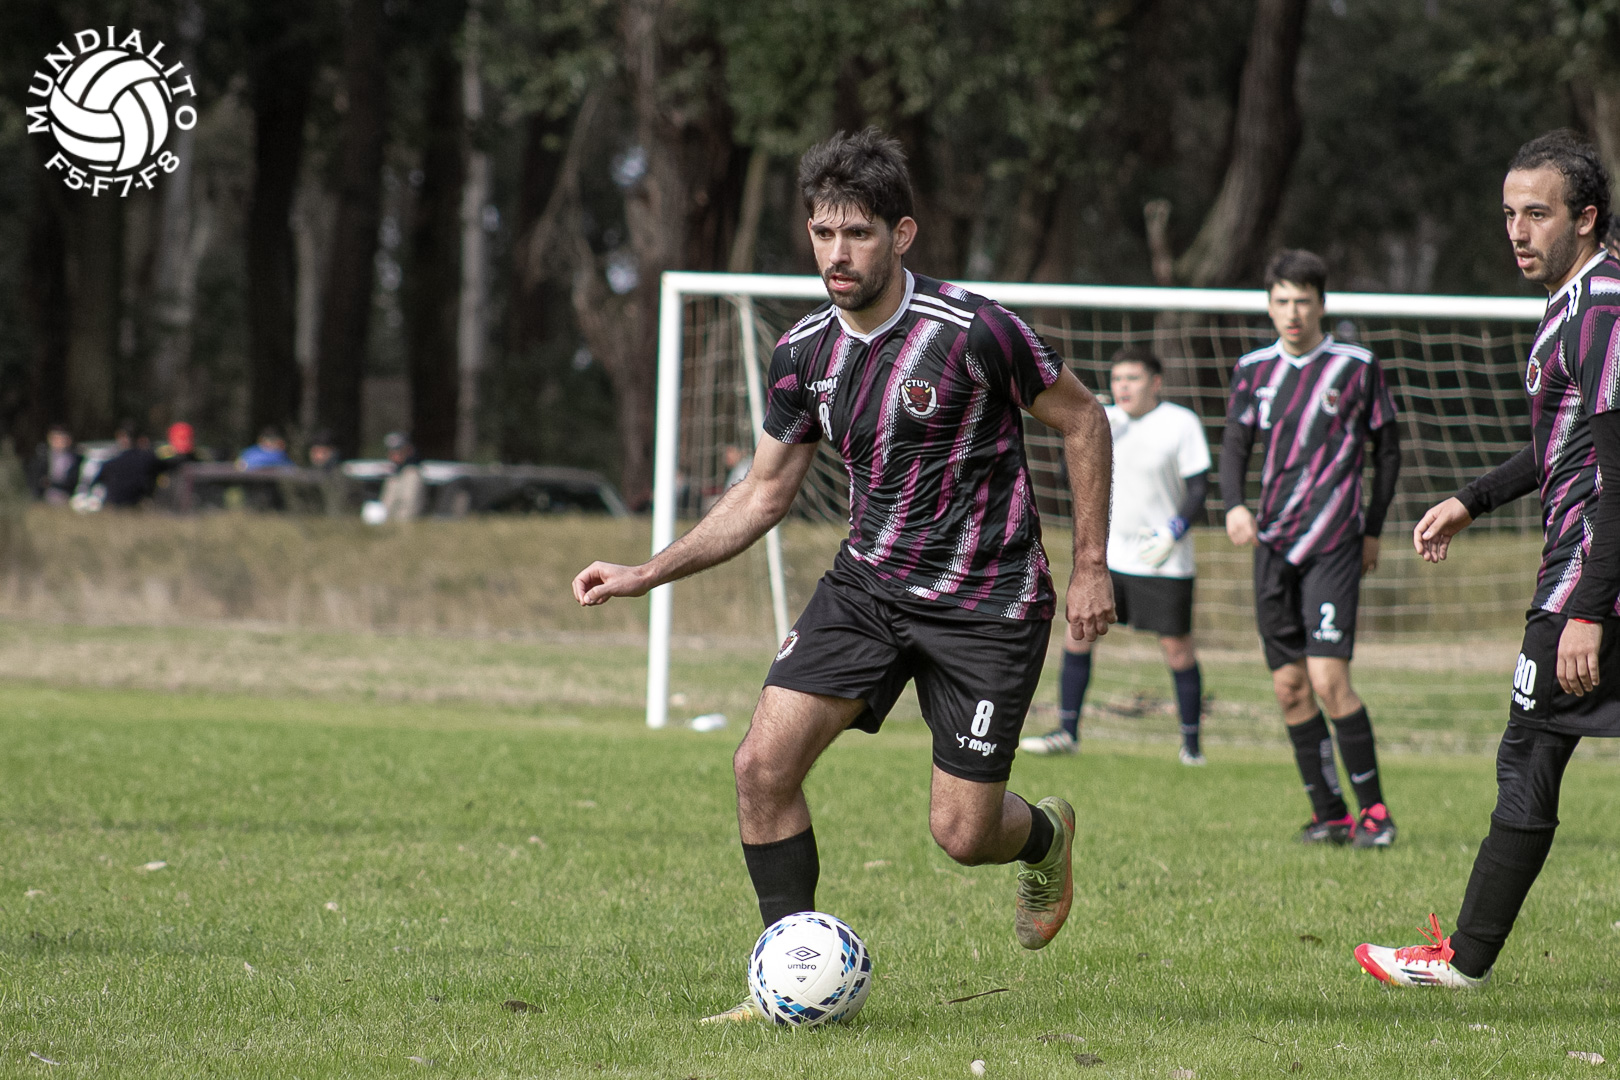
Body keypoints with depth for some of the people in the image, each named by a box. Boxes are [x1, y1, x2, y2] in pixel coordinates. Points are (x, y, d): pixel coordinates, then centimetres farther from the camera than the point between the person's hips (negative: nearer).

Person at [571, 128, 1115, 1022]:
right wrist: (646, 574, 1)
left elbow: (1082, 421, -5)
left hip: (986, 603, -5)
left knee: (961, 833, -3)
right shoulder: (804, 353, -1)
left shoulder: (972, 331, -18)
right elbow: (764, 494, 10)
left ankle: (1046, 836, 35)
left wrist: (1091, 569, -6)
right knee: (763, 763, -14)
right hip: (866, 584, 5)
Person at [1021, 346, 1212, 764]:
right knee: (1077, 634, -2)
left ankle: (1191, 743, 11)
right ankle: (1067, 732, 7)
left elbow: (1199, 487, -9)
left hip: (1164, 562, -4)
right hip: (1111, 554, 4)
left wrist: (1173, 533, -18)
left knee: (1177, 649, -2)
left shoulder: (1181, 424, -8)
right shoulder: (1105, 421, 3)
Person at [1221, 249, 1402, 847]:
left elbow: (1387, 448, 9)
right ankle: (1328, 814, 11)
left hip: (1332, 544, -4)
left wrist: (1372, 529, 9)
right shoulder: (1254, 369, 9)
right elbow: (1235, 446, 8)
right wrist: (1234, 505, -12)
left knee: (1327, 679, -15)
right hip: (1272, 544, 4)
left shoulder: (1356, 366, 0)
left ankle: (1374, 809, -6)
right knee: (1289, 688, 2)